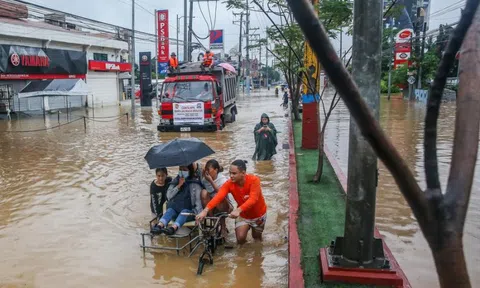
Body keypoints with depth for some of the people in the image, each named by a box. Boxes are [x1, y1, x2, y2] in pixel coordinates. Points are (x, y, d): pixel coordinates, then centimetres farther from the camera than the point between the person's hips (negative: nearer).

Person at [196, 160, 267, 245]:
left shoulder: (254, 180, -32)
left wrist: (238, 210, -58)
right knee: (240, 238, -12)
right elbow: (218, 197, -36)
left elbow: (253, 199, -43)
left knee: (257, 237, 14)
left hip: (258, 214, -2)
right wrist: (205, 210, -52)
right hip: (243, 215, 2)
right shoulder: (229, 184, -23)